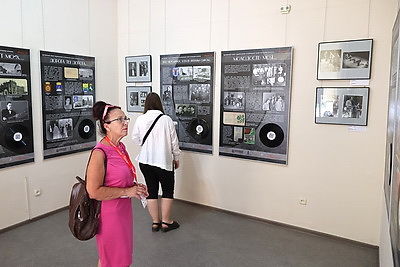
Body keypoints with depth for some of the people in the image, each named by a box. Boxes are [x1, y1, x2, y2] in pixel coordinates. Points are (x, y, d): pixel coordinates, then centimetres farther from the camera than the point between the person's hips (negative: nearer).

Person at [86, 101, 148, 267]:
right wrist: (127, 191, -21)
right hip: (110, 214, -8)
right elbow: (94, 191, -25)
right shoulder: (100, 152, -22)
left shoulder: (121, 147, 3)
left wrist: (135, 186, 1)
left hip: (123, 210, 8)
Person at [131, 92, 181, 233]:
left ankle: (155, 222, 22)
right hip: (164, 160, -3)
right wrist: (176, 158, 9)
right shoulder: (166, 120, -11)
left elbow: (135, 139, 7)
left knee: (151, 190, 13)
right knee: (168, 190, 13)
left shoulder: (140, 119, -4)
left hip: (145, 160, 3)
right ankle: (166, 222, 19)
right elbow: (174, 141, -5)